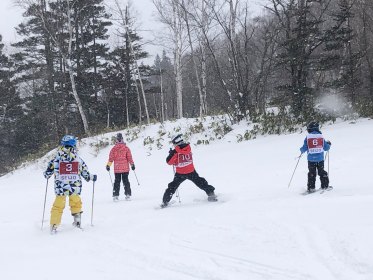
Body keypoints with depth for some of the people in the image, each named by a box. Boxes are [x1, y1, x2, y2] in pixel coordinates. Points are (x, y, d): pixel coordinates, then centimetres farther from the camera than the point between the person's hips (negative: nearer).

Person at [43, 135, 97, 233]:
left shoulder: (57, 158, -3)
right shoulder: (78, 159, -3)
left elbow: (48, 172, 5)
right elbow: (85, 172, 4)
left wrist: (47, 175, 27)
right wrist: (92, 177, 21)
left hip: (60, 187, 0)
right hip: (75, 187, 0)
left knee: (58, 206, 11)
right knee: (76, 203, 23)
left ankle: (54, 226, 10)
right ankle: (77, 221, 21)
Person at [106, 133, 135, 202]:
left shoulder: (113, 149, -3)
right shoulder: (126, 148, -3)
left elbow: (111, 158, -2)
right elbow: (129, 157, -3)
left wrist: (108, 165, 8)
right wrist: (132, 164, 5)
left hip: (117, 169, 0)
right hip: (125, 168, 0)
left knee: (117, 182, 8)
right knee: (126, 181, 8)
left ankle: (115, 196, 2)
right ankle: (128, 194, 2)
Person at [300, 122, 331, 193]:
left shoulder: (308, 137, -5)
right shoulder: (321, 137, -1)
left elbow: (304, 148, -4)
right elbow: (326, 147, 5)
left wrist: (302, 150, 19)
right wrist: (329, 144, 27)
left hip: (311, 159, -1)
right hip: (320, 158, 1)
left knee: (311, 173, 6)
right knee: (322, 172, 15)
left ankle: (311, 188, 2)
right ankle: (325, 185, 17)